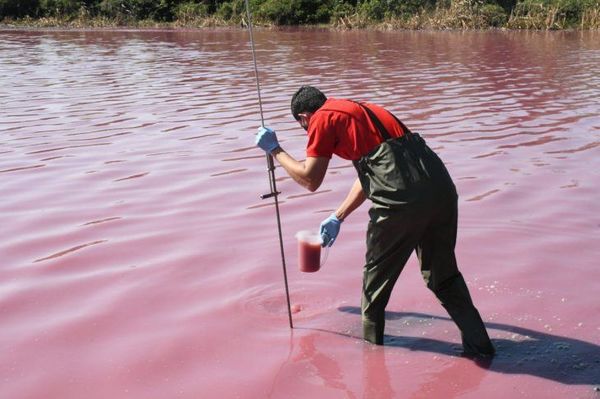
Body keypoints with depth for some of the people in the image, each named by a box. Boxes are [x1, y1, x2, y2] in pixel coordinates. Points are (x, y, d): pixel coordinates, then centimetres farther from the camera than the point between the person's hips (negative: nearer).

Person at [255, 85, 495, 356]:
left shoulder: (323, 118, 7)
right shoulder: (357, 111, 32)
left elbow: (310, 179, 11)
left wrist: (275, 150, 24)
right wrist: (337, 217, 45)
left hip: (402, 197, -7)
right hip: (441, 187, 8)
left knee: (377, 271, 17)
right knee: (442, 273, 20)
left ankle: (370, 339, 34)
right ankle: (478, 344, 20)